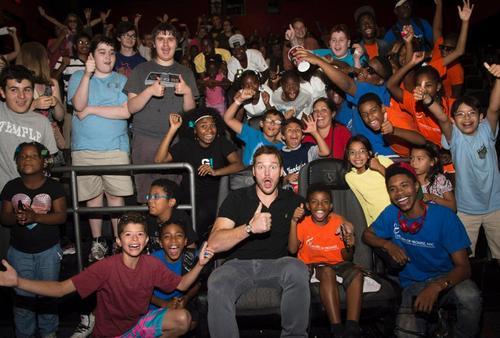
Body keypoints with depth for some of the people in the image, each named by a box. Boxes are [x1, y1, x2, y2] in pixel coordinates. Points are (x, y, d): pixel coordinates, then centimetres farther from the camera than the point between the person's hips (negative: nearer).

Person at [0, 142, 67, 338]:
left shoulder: (53, 186, -8)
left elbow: (61, 216, -13)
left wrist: (35, 217, -26)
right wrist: (17, 217, -21)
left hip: (48, 250, -1)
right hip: (19, 251, 2)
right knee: (22, 295, 10)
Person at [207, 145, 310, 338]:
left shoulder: (293, 201, 12)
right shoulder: (237, 198, 6)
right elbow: (214, 244, -5)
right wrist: (250, 228, -20)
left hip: (277, 264, 1)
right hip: (239, 264, -1)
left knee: (297, 270, -32)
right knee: (217, 285, -33)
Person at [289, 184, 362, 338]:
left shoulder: (339, 222, 2)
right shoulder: (303, 223, -1)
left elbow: (346, 258, 5)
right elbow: (292, 249, -17)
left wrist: (349, 246, -18)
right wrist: (294, 222, -25)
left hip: (337, 263, 3)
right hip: (312, 265, -2)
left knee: (356, 273, -28)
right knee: (327, 272, -35)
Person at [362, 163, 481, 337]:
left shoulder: (444, 216, -15)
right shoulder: (391, 214, -6)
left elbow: (463, 267, -17)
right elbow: (367, 234, 10)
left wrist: (436, 287, -36)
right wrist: (388, 245, -12)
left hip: (446, 278, -1)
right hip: (412, 284, 1)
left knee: (469, 295, -34)